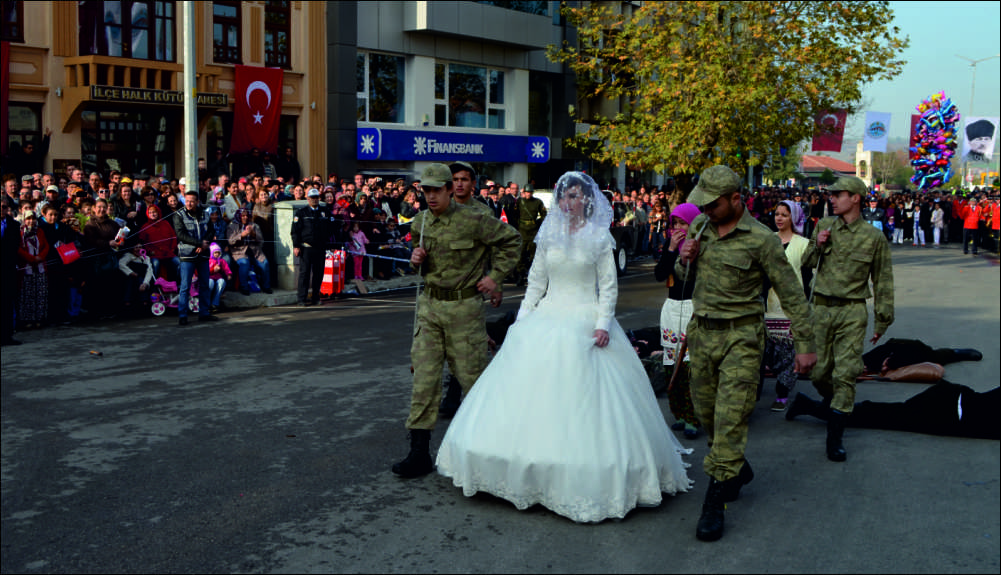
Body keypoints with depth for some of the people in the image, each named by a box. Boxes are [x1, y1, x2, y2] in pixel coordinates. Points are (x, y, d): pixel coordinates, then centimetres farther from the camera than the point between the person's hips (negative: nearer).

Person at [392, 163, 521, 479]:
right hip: (430, 305, 5)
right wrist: (416, 257, 1)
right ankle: (419, 453, 2)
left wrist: (496, 275, -3)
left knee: (472, 375, 4)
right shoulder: (420, 222, 7)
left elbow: (511, 239, 1)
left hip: (464, 307, -4)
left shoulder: (472, 221, -10)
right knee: (424, 376, -1)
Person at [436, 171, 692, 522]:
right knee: (535, 388, 3)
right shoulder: (548, 235, 9)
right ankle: (536, 471, 15)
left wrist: (603, 323, -12)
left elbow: (608, 286, -2)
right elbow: (536, 281, 13)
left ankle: (588, 477, 3)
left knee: (583, 397, -7)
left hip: (585, 323, -4)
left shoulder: (600, 237, -1)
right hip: (547, 319, 4)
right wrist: (524, 316, 5)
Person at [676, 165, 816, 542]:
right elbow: (681, 276, 19)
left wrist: (804, 345, -7)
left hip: (741, 336, -6)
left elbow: (791, 294, -6)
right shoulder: (699, 227, 5)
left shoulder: (761, 239, -11)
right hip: (701, 330, 6)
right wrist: (685, 259, -5)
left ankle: (715, 504, -3)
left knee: (730, 417, -9)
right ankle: (738, 469, 37)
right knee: (705, 412, 13)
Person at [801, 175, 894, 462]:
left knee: (845, 374, -6)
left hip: (852, 312, -3)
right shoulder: (824, 226, 6)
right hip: (821, 309, 3)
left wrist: (882, 320, 6)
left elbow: (882, 281, 5)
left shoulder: (874, 237, -2)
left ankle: (835, 437, 0)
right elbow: (807, 263, 14)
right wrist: (817, 246, -7)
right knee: (818, 372, 7)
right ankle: (831, 400, 40)